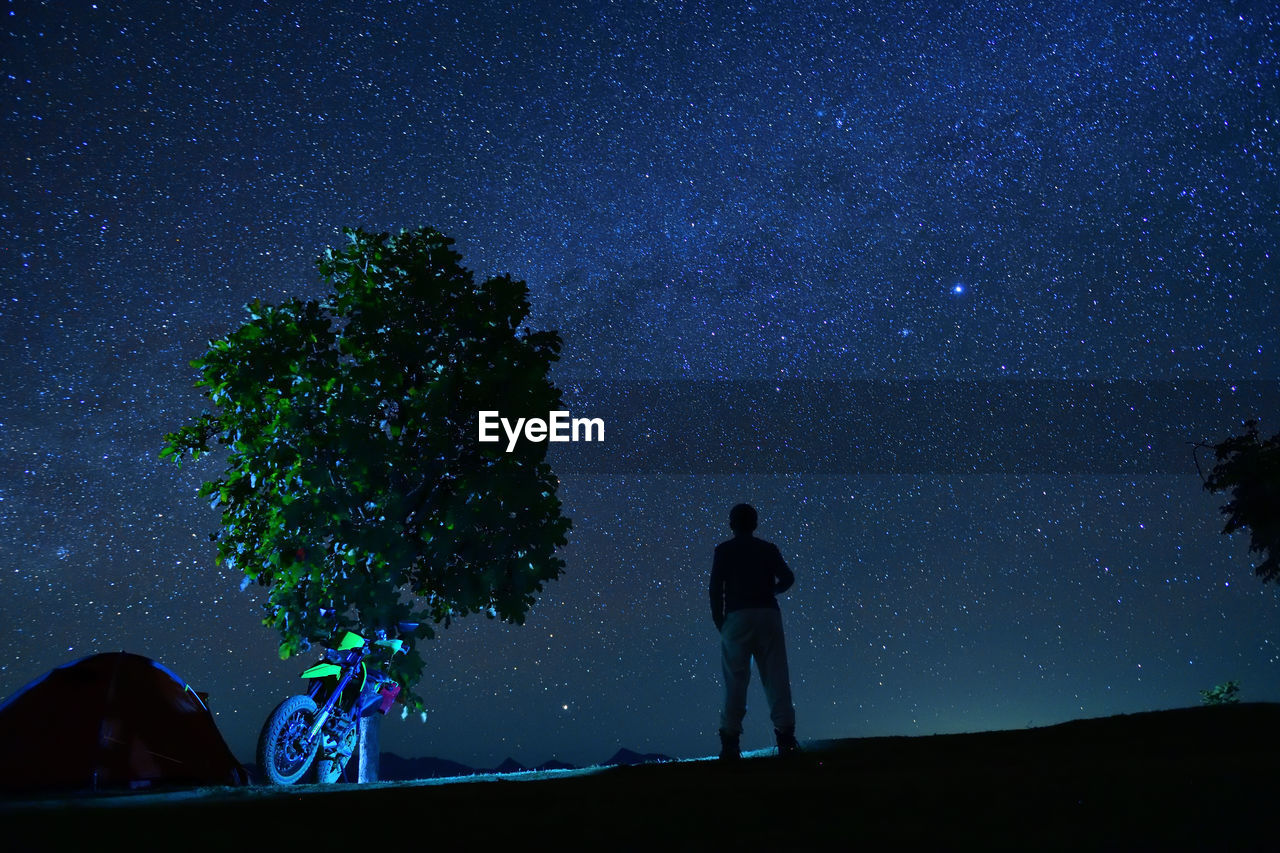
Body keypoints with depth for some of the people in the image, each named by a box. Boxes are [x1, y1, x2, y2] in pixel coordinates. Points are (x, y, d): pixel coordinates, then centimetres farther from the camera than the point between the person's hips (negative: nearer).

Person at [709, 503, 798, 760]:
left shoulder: (724, 550, 6)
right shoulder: (769, 549, 11)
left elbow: (715, 587, -1)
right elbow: (787, 578, 1)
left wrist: (719, 620, 6)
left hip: (737, 617, -1)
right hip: (768, 614, 1)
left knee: (735, 680, 1)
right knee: (776, 676, 3)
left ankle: (730, 741, -1)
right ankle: (785, 736, -2)